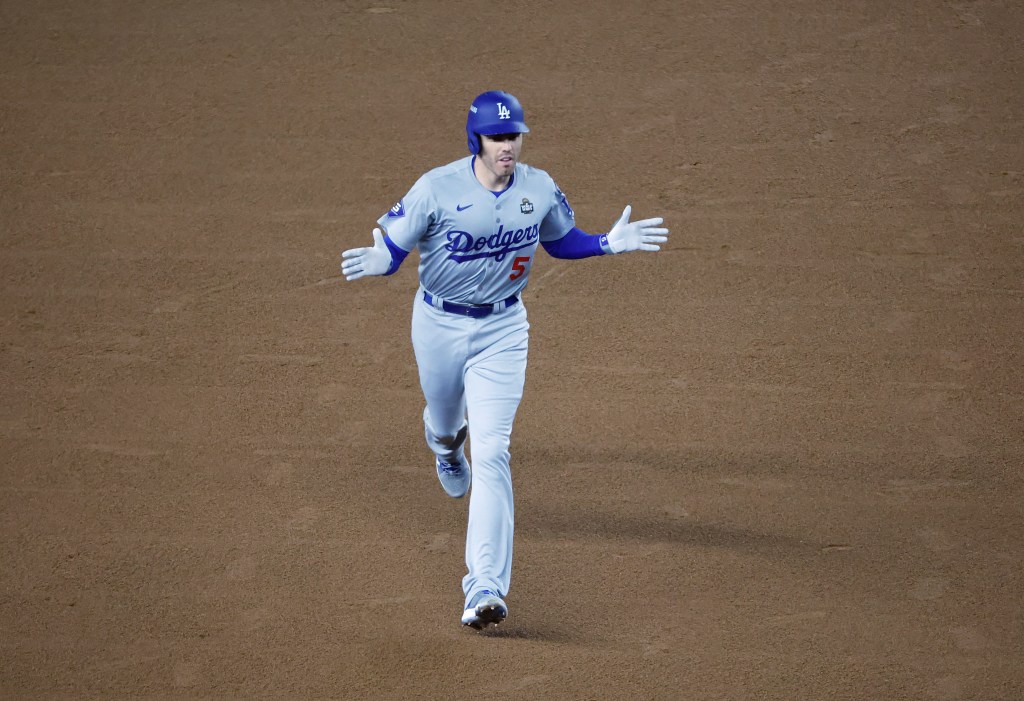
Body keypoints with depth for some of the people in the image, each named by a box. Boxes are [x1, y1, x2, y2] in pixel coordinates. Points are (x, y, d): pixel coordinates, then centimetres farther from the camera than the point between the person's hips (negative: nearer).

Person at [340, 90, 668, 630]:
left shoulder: (539, 189, -8)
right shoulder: (437, 188, -19)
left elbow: (561, 241, 10)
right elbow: (394, 246, -15)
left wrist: (609, 243, -8)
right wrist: (377, 262, -38)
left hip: (503, 329, 0)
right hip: (440, 325, 0)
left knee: (492, 452, -13)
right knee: (445, 419, 24)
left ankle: (485, 586, -18)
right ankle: (446, 445, 69)